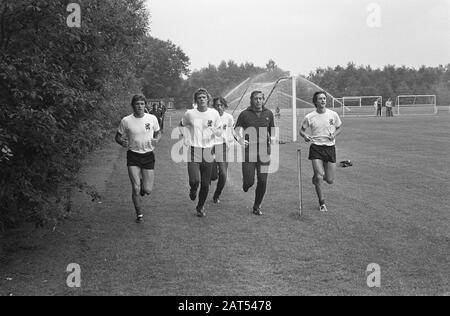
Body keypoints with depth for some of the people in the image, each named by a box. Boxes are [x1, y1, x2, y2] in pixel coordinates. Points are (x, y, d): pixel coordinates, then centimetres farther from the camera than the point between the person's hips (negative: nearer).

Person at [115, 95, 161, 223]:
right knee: (136, 188, -6)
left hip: (148, 156, 1)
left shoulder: (152, 118, -1)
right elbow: (118, 136, 6)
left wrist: (157, 139, -10)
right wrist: (122, 142, -17)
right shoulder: (126, 121, -4)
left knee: (148, 190, -2)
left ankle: (144, 186, 36)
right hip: (133, 156, -1)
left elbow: (158, 133, 13)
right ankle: (139, 214, 15)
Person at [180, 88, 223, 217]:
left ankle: (201, 207, 28)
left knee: (205, 184, 5)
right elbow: (182, 125, 18)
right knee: (194, 180, -18)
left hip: (208, 151, 2)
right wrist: (186, 140, 4)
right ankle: (193, 190, 19)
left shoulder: (214, 113, 3)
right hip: (194, 151, -2)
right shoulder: (189, 113, -1)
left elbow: (220, 134, 6)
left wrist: (213, 129, -16)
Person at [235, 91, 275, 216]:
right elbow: (237, 130, 3)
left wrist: (272, 138, 3)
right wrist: (240, 139, -16)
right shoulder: (244, 114, 0)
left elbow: (272, 130, 22)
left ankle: (257, 207, 17)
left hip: (264, 152, 2)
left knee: (262, 182, -1)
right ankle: (246, 184, 31)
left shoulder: (268, 114, 9)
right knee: (249, 181, -8)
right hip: (249, 151, -2)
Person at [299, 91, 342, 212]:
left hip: (330, 147, 2)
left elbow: (340, 128, 13)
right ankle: (322, 204, 6)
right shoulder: (309, 117, -4)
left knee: (330, 180, 3)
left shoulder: (333, 115, -1)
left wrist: (334, 134, -8)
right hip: (316, 148, -2)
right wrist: (305, 136, -13)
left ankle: (317, 177, 39)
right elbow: (302, 130, 9)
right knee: (319, 177, -11)